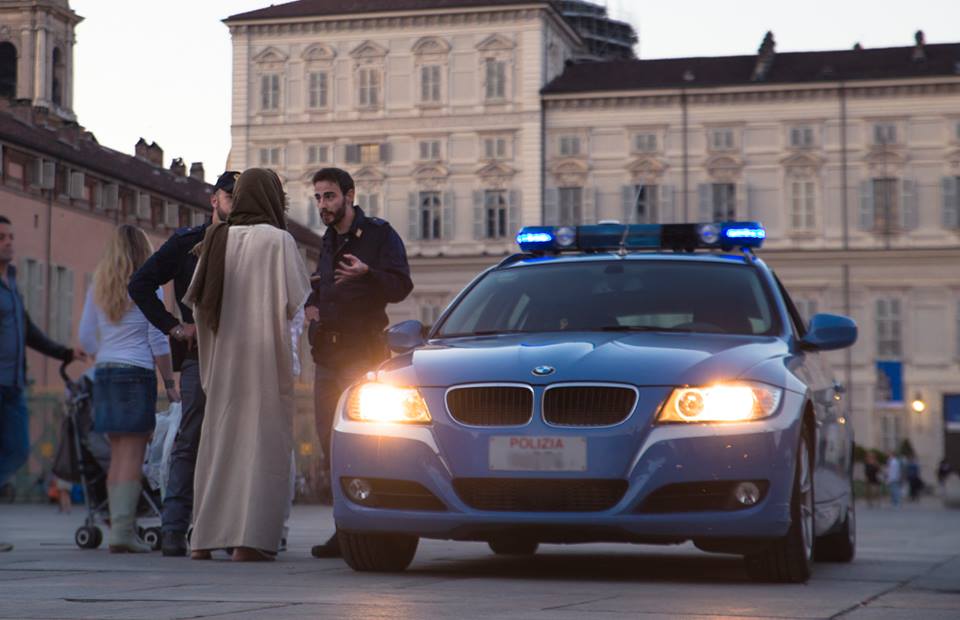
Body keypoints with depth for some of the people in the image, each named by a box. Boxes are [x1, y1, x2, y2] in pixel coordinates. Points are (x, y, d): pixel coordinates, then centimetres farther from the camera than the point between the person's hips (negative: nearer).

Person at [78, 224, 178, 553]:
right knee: (133, 455, -6)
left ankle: (120, 528, 10)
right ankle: (123, 530, -11)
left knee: (118, 454, 10)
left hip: (105, 372, 6)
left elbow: (85, 337, 12)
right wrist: (170, 383, -1)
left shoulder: (98, 288, 10)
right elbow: (158, 341, -6)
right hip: (137, 373, -5)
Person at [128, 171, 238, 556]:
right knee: (190, 440, -8)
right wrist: (174, 327, -2)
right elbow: (140, 285, 5)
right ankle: (173, 528, -10)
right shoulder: (187, 243, 7)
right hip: (199, 354, -3)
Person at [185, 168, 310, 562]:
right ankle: (249, 539, -9)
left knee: (219, 440, 11)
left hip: (223, 355, 5)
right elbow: (296, 299, -8)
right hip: (266, 354, -5)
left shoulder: (217, 238, 6)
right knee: (262, 441, -2)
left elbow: (197, 301, 6)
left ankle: (205, 538, 10)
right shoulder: (279, 240, -8)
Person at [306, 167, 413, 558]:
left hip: (363, 354, -8)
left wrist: (367, 273, -30)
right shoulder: (328, 241, 21)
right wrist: (311, 303, 11)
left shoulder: (380, 234, -2)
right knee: (330, 445, 5)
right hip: (327, 356, 8)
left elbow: (400, 286, -13)